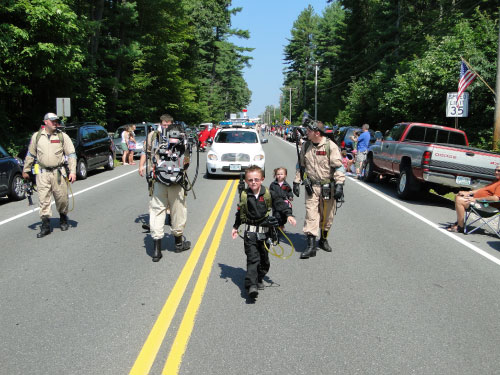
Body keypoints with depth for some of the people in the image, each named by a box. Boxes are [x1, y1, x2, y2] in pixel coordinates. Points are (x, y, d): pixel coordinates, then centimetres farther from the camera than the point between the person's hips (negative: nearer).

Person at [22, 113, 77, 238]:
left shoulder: (63, 136, 3)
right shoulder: (37, 136, 8)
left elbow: (71, 154, 1)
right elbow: (30, 155, 17)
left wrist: (72, 171, -8)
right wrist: (26, 170, 17)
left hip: (59, 173, -1)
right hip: (42, 173, 1)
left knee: (62, 198, 4)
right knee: (43, 200, -1)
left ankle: (63, 219, 28)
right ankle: (46, 225, 5)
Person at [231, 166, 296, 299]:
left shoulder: (269, 194, -3)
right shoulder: (244, 195, 1)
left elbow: (281, 204, 1)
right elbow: (240, 213, 14)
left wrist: (289, 215, -15)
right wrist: (235, 227, 18)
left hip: (265, 231, 1)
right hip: (250, 232, -1)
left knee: (264, 258, 11)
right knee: (252, 258, -13)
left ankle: (259, 279, 32)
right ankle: (251, 285, -19)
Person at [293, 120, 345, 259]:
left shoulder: (331, 146, -8)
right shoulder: (306, 146, 6)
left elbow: (338, 167, -9)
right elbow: (300, 165, 17)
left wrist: (339, 185, -16)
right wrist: (296, 182, 14)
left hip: (328, 188, -2)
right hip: (311, 187, 2)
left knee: (327, 216, 10)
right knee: (311, 214, -7)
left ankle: (323, 240, 31)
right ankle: (311, 245, -7)